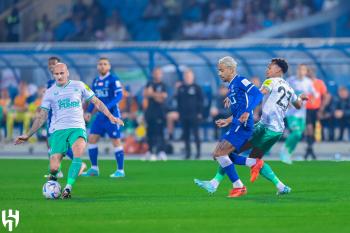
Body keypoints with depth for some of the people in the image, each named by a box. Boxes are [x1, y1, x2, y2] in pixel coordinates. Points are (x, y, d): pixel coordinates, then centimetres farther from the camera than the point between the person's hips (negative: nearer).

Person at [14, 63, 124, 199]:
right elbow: (41, 116, 12)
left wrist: (110, 116, 5)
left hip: (77, 128, 0)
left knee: (78, 152, -33)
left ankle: (68, 188, -30)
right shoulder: (50, 92, 9)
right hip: (58, 130, 1)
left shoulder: (79, 86, 8)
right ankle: (52, 178, 23)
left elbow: (96, 102, 14)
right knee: (54, 168, -14)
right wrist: (28, 135, 7)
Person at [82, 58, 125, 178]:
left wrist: (108, 106, -27)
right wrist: (89, 112, 11)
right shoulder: (96, 81, 12)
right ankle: (94, 169, 11)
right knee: (92, 139, 3)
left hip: (112, 115, -7)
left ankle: (120, 170, 3)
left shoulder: (113, 79, -9)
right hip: (100, 115, 7)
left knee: (116, 141, -4)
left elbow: (119, 95, -17)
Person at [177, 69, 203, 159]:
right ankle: (188, 152, 10)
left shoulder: (196, 88, 0)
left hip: (194, 115, -4)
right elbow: (178, 101, 17)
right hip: (183, 115, 4)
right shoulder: (181, 88, 11)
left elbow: (200, 101, 0)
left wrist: (199, 113, -6)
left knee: (196, 134, -5)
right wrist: (179, 112, 9)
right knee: (186, 135, 5)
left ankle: (198, 152, 0)